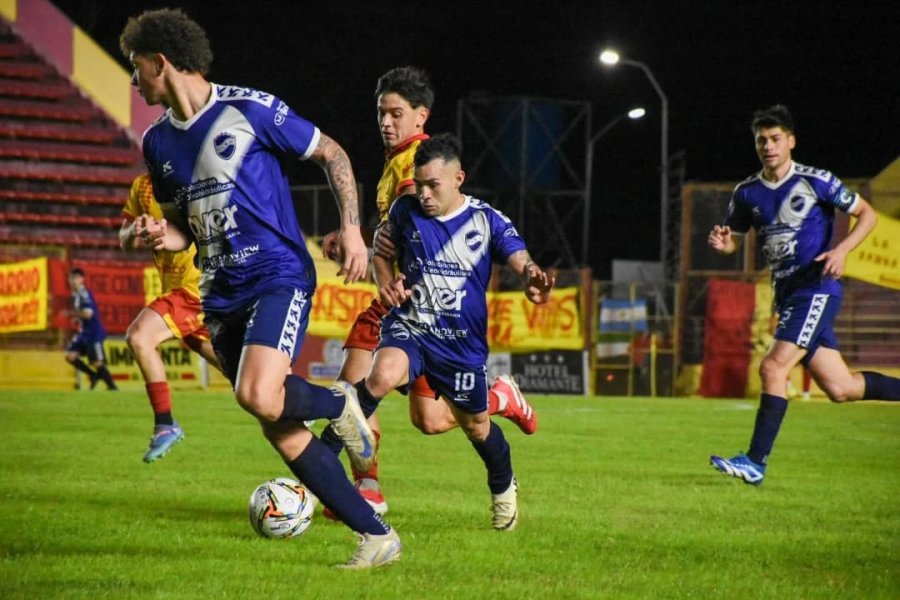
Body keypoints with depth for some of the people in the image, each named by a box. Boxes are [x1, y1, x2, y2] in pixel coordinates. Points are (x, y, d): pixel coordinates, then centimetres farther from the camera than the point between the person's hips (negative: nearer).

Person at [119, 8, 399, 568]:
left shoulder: (250, 110, -8)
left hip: (279, 276, -7)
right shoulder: (158, 141, 12)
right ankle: (378, 537, 6)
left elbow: (332, 153, 1)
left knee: (259, 396, -30)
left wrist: (352, 228, -8)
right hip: (221, 297, 7)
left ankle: (339, 402, 4)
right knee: (282, 433, 0)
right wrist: (162, 235, -1)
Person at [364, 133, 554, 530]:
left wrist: (533, 280, -44)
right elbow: (382, 251, 13)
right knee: (383, 375, -34)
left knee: (476, 426, 15)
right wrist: (385, 281, -10)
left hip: (463, 343, 0)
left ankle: (503, 489, 45)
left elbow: (519, 259, -19)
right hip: (408, 328, 0)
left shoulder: (486, 220, -8)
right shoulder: (405, 211, -4)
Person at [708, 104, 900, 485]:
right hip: (788, 296, 6)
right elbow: (734, 239, 20)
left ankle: (756, 463, -19)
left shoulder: (816, 181, -5)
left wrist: (842, 250, -14)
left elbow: (867, 214, 2)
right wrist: (721, 242, -5)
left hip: (817, 289, -6)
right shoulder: (747, 193, 10)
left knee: (773, 366, -20)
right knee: (839, 388, 4)